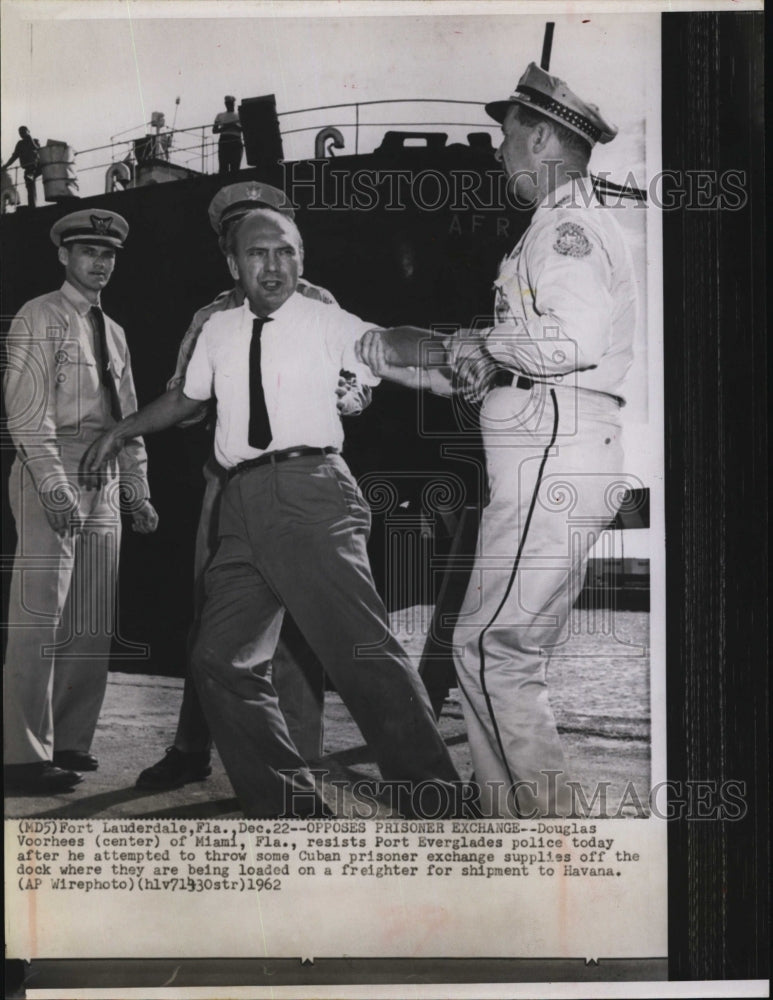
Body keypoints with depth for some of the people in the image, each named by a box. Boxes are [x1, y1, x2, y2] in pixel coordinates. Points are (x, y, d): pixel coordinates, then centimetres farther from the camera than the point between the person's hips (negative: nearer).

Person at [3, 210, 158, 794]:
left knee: (94, 625, 7)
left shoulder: (113, 333, 22)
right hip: (52, 469, -7)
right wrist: (52, 483, -19)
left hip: (105, 478, 7)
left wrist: (138, 491, 13)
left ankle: (69, 743, 15)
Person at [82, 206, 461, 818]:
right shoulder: (218, 333, 19)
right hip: (244, 502, 6)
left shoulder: (326, 322, 5)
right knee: (222, 659, 4)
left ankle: (433, 802, -9)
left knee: (362, 648, -18)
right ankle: (292, 809, 15)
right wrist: (121, 433, 38)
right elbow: (186, 399, 34)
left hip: (309, 490, -6)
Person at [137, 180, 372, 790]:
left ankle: (300, 762, 4)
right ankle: (192, 750, 18)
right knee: (211, 616, 6)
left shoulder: (314, 304, 7)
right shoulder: (213, 318, 17)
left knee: (292, 620, -4)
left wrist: (342, 395, -18)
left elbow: (360, 384, 4)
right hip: (230, 477, 4)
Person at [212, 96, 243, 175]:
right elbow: (214, 130, 13)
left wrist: (235, 126, -11)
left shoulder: (239, 115, 17)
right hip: (224, 141, 0)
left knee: (235, 166, -10)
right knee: (223, 166, -11)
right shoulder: (220, 115, 20)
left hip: (236, 142, 0)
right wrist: (224, 128, -6)